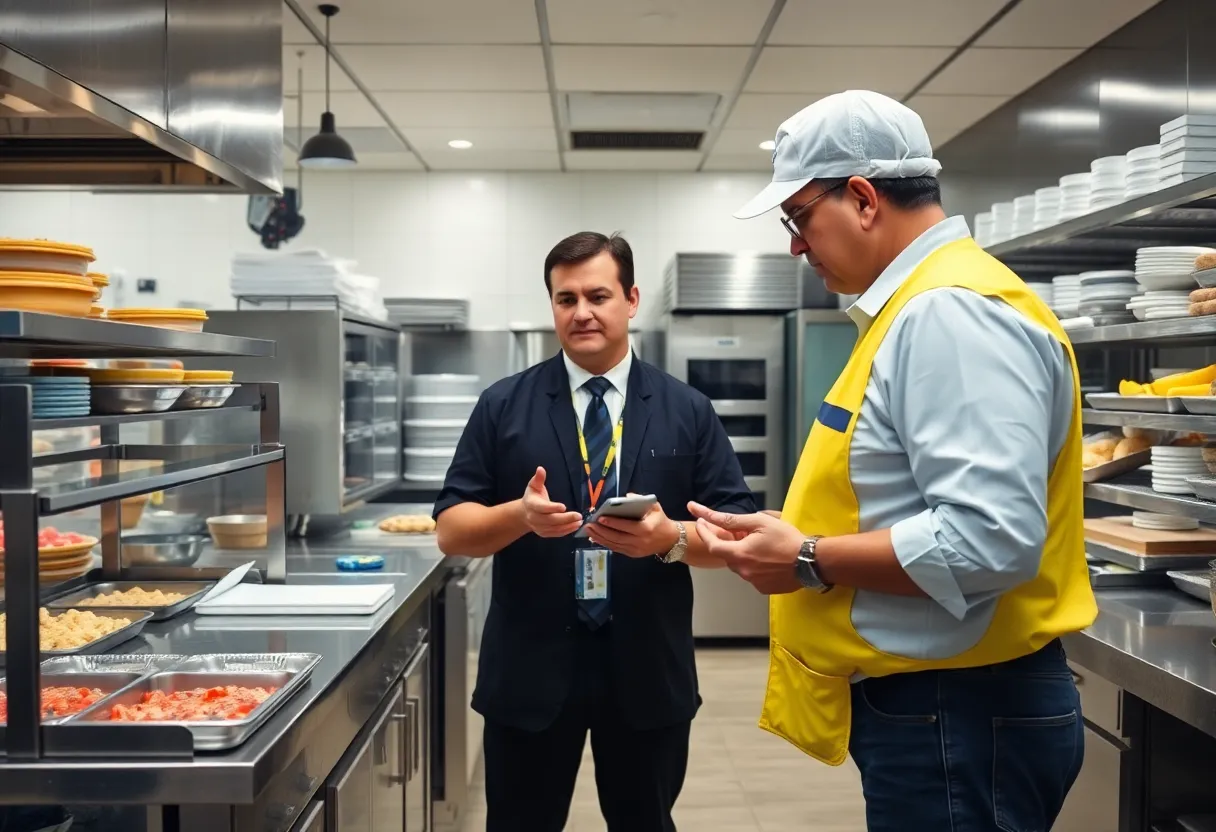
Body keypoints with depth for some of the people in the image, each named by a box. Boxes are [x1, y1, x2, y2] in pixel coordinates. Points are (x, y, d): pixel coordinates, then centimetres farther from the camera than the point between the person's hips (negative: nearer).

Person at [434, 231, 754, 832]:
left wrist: (672, 538, -21)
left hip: (648, 672, 1)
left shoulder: (688, 411, 2)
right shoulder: (502, 406, 1)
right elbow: (450, 529, -1)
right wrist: (518, 515, -21)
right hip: (529, 671, 0)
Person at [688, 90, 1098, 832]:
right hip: (924, 698, 10)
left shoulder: (953, 311, -21)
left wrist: (810, 562, -19)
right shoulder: (919, 306, 12)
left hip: (958, 713, -10)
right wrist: (787, 535, 7)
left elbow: (989, 539, -29)